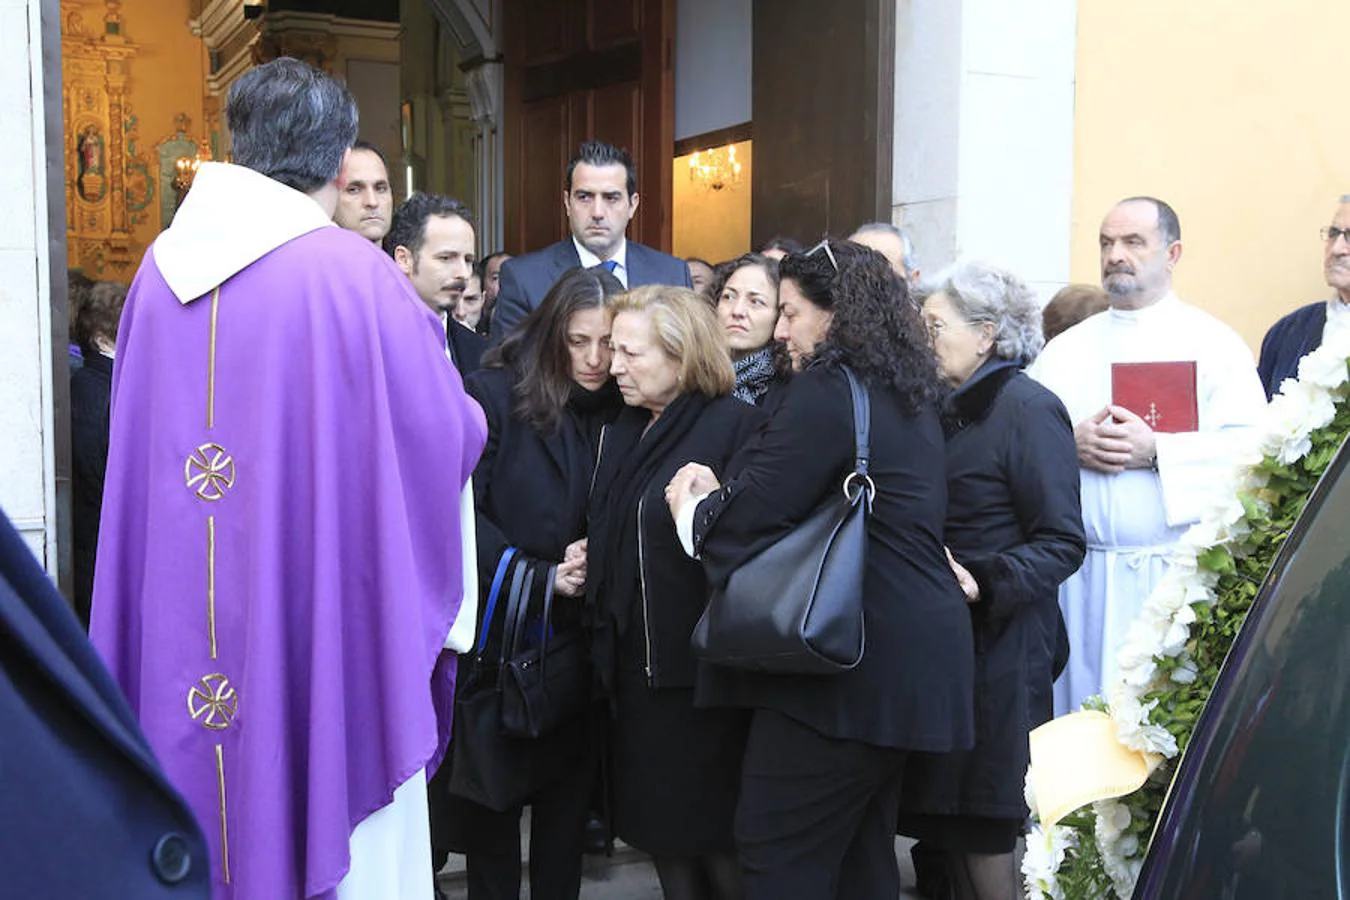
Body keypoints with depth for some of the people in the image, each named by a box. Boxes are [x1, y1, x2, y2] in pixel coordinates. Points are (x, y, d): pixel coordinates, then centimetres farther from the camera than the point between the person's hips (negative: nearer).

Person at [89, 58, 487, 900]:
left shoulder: (161, 269, 1)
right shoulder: (353, 272, -15)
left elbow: (138, 442, 12)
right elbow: (451, 430, -8)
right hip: (320, 622, -5)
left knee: (199, 801, 16)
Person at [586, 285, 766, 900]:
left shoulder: (736, 426, -13)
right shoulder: (625, 431, 12)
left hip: (704, 669, -7)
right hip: (637, 667, 8)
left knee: (718, 841, 4)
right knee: (661, 832, 15)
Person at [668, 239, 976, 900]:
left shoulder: (825, 392, -13)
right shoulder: (908, 395, 16)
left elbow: (753, 513, -16)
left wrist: (697, 508, 5)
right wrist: (722, 494, 10)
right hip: (911, 654, 10)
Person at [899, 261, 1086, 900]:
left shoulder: (1027, 408, -10)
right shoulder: (953, 410, 14)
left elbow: (1062, 545, -15)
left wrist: (983, 583, -25)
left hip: (996, 644, -8)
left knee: (985, 834, -2)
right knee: (949, 828, 11)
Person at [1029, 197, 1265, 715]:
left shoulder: (1212, 343, 4)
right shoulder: (1064, 350, 15)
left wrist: (1157, 452, -17)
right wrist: (1068, 445, -12)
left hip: (1175, 573, -3)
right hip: (1080, 574, 3)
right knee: (1082, 709, 4)